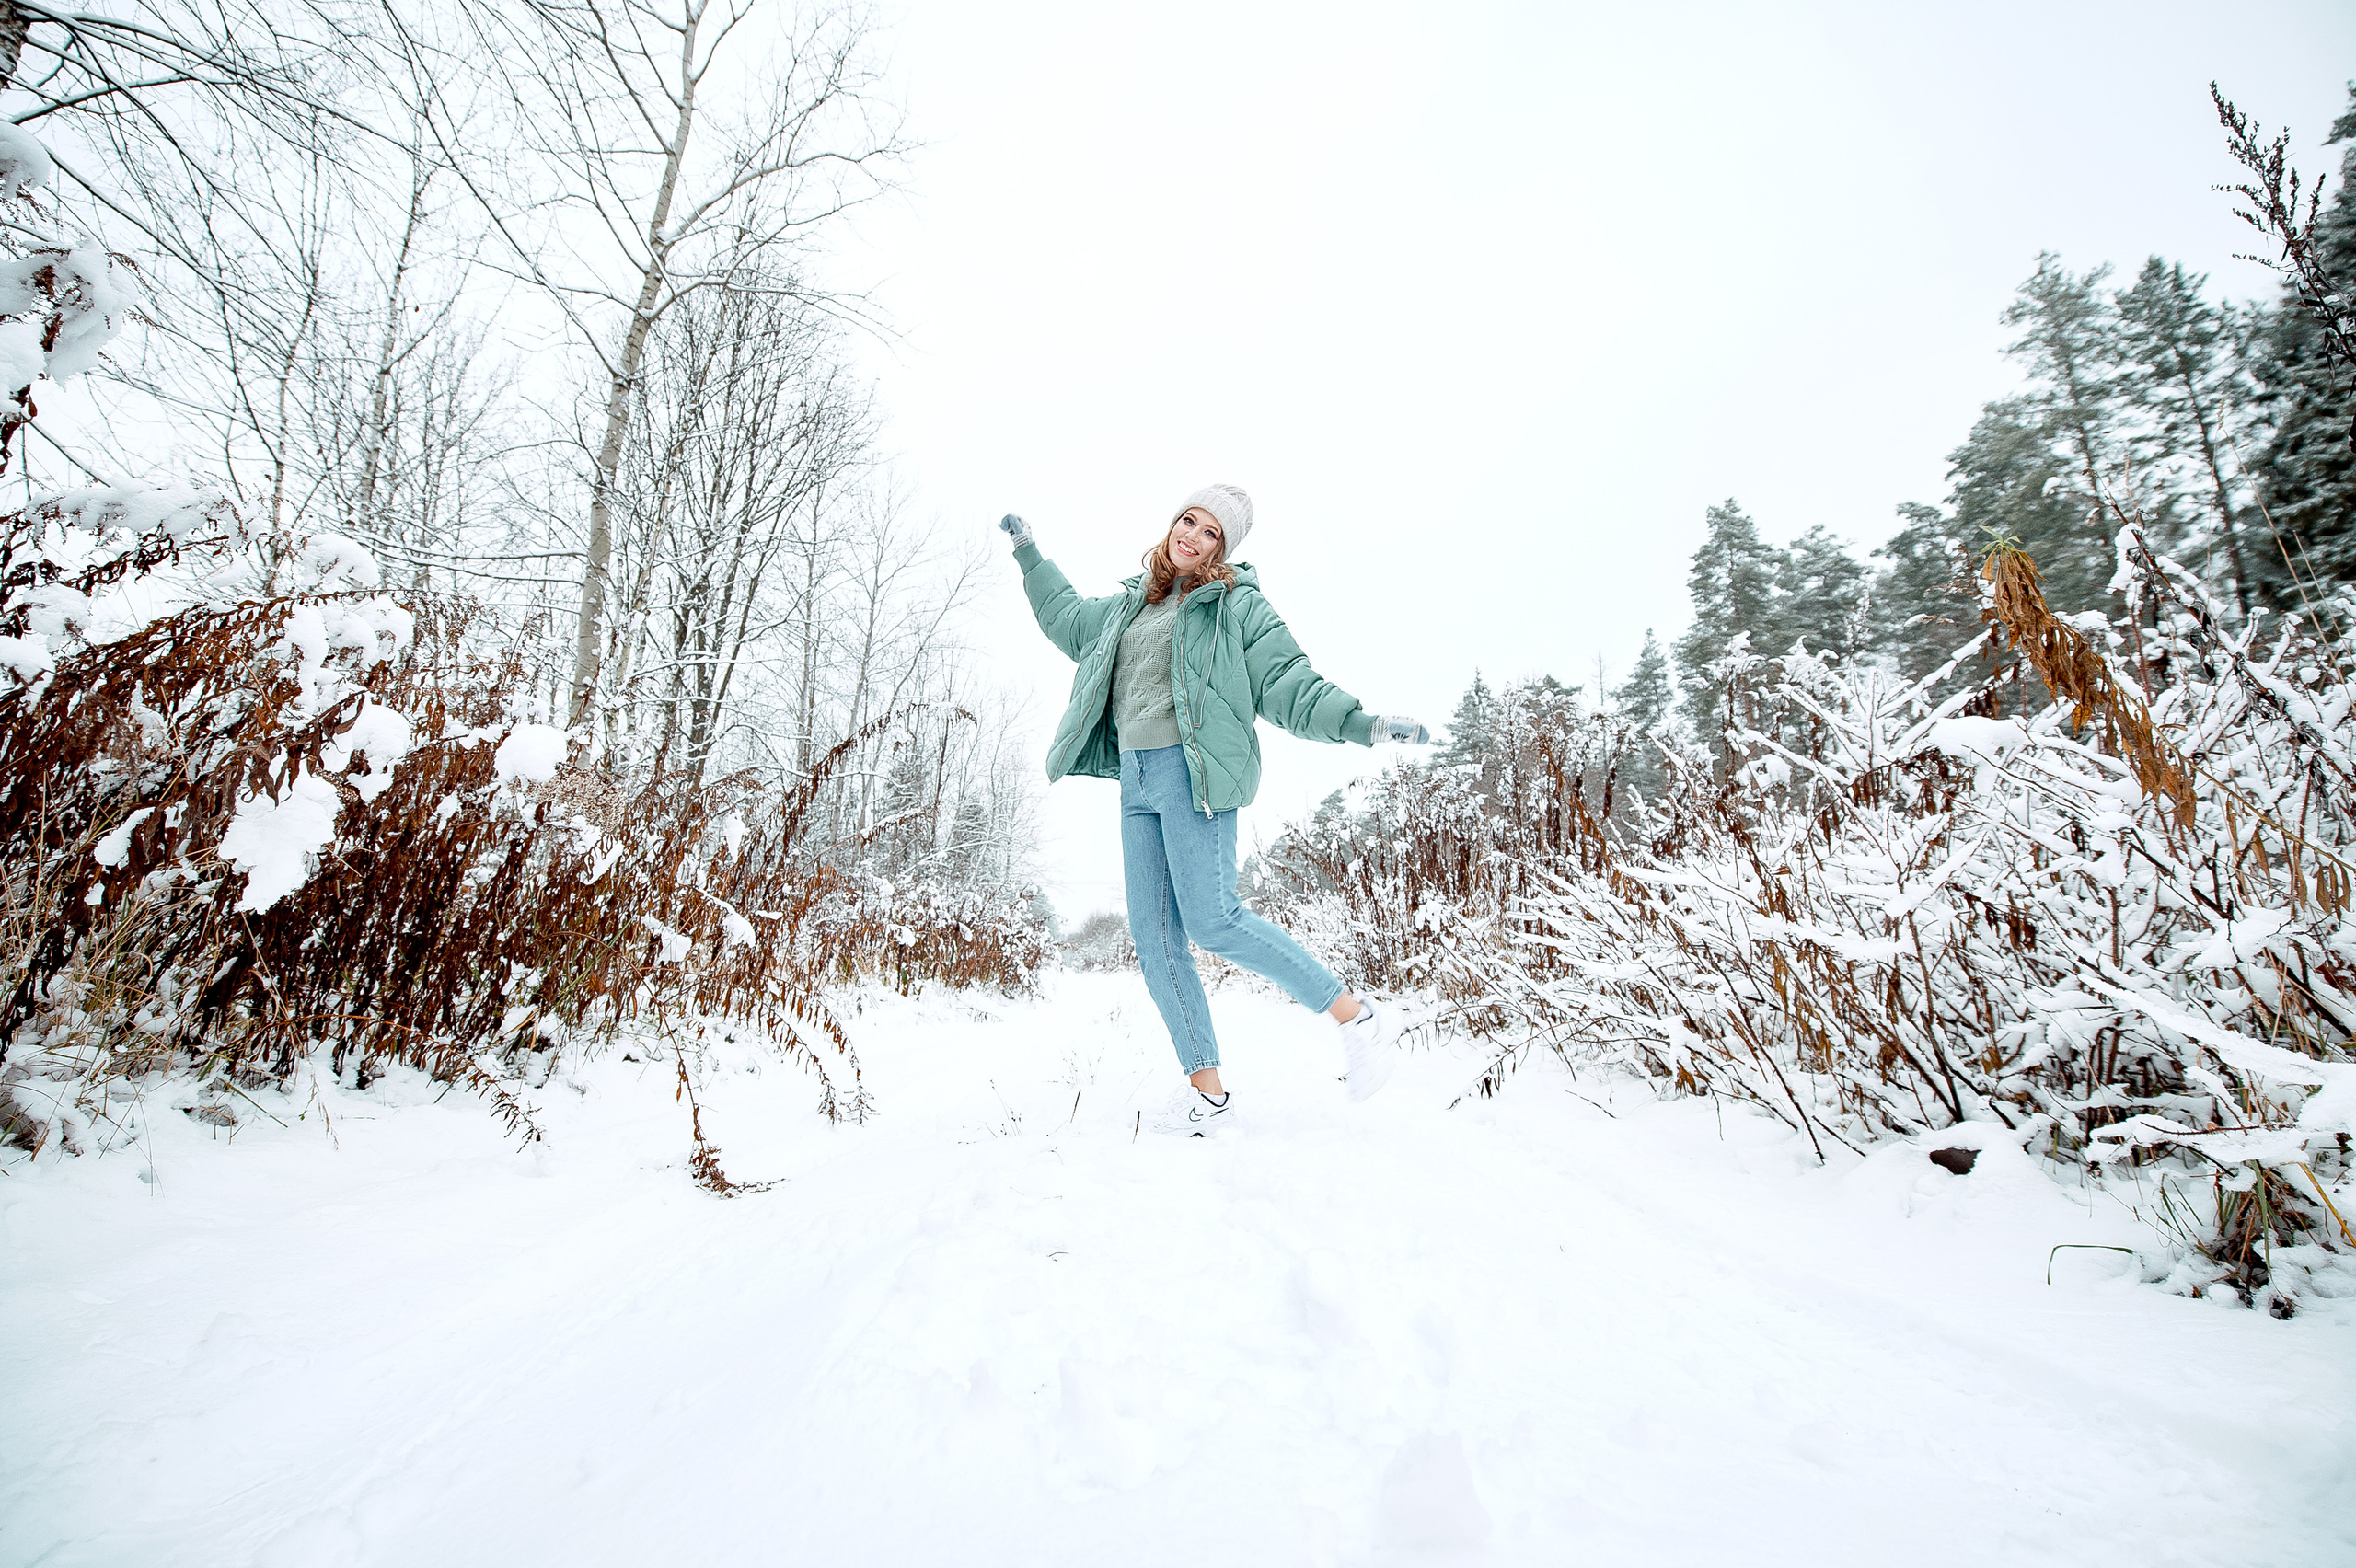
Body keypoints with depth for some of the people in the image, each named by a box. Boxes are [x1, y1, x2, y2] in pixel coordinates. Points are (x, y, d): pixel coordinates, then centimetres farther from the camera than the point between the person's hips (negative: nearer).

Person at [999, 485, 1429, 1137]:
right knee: (1155, 939, 0)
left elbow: (1287, 684, -3)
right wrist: (1029, 553, 46)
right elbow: (1068, 620, 39)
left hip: (1192, 771, -6)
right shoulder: (1130, 605, 22)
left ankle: (1359, 1016, -4)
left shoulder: (1237, 604, 4)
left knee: (1212, 921, -18)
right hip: (1136, 780, 7)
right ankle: (1207, 1090, 7)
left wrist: (1360, 723, -16)